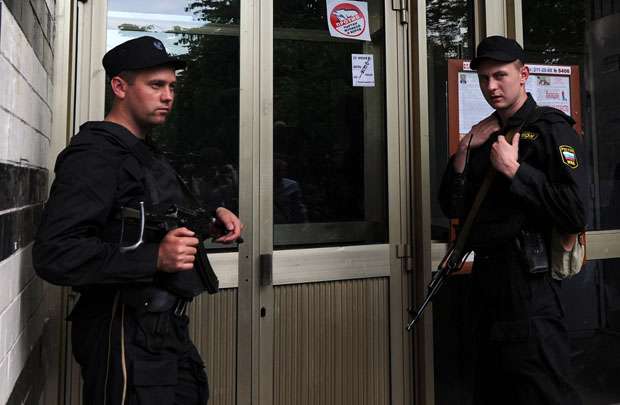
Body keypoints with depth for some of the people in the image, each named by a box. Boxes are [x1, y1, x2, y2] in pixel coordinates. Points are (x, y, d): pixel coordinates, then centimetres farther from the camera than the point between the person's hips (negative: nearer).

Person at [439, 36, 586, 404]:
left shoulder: (551, 129, -8)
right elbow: (453, 208, 8)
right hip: (486, 277, 8)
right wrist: (465, 150, -2)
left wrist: (513, 170, -16)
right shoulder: (485, 135, 13)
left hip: (528, 283, -7)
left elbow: (575, 215, -19)